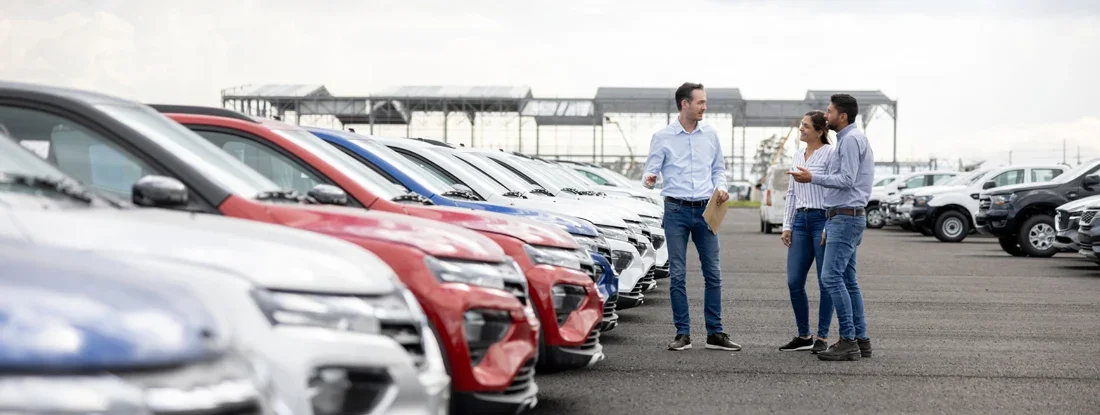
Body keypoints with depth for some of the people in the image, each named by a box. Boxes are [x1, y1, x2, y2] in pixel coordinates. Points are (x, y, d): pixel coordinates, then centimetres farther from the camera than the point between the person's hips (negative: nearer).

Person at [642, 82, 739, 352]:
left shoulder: (710, 135, 9)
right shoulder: (662, 137, -1)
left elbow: (719, 168, 17)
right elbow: (651, 170, -3)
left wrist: (720, 187, -2)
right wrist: (648, 179, -26)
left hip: (705, 210, 3)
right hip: (676, 210, -3)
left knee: (713, 274, 3)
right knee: (677, 275, -1)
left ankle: (715, 333, 10)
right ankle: (683, 333, 7)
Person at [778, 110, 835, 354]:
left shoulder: (829, 154, -7)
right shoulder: (798, 155, 15)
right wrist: (787, 225, 12)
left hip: (823, 219, -7)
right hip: (801, 221, 7)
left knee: (826, 283, 0)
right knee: (794, 282, 4)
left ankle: (821, 338, 8)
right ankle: (803, 336, 16)